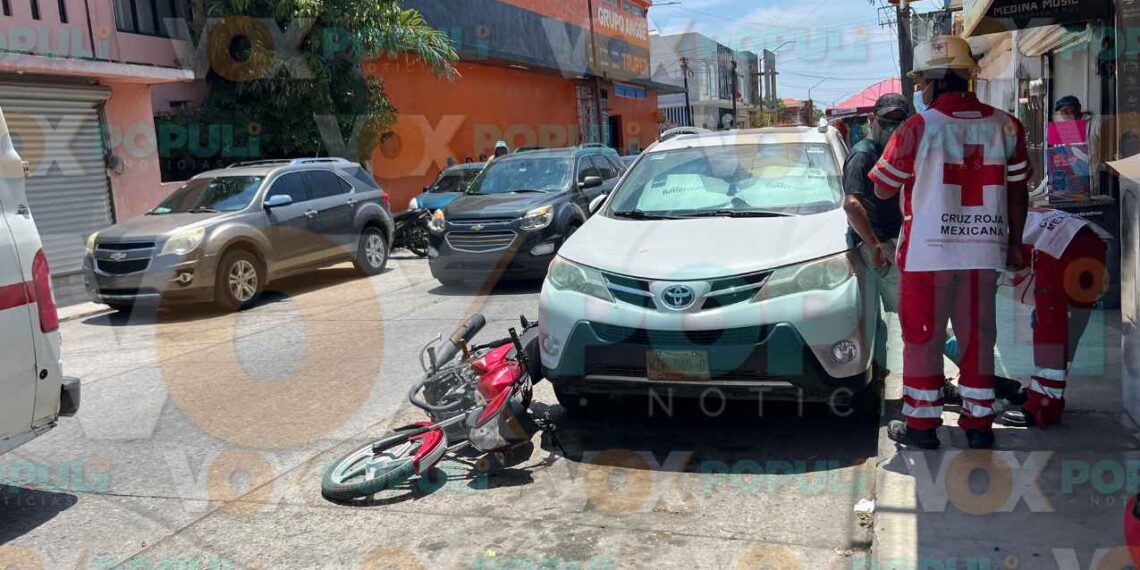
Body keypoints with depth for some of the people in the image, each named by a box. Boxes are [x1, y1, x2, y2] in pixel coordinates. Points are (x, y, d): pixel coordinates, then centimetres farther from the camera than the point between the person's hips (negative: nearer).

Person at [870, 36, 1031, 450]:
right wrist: (1014, 244, 18)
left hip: (928, 251, -4)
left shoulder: (918, 128, -9)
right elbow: (1018, 191, 8)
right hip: (985, 251, 4)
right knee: (978, 335, 13)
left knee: (923, 336, 7)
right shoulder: (1005, 126, 3)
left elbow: (883, 190, -2)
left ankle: (922, 423, 13)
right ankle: (979, 423, 20)